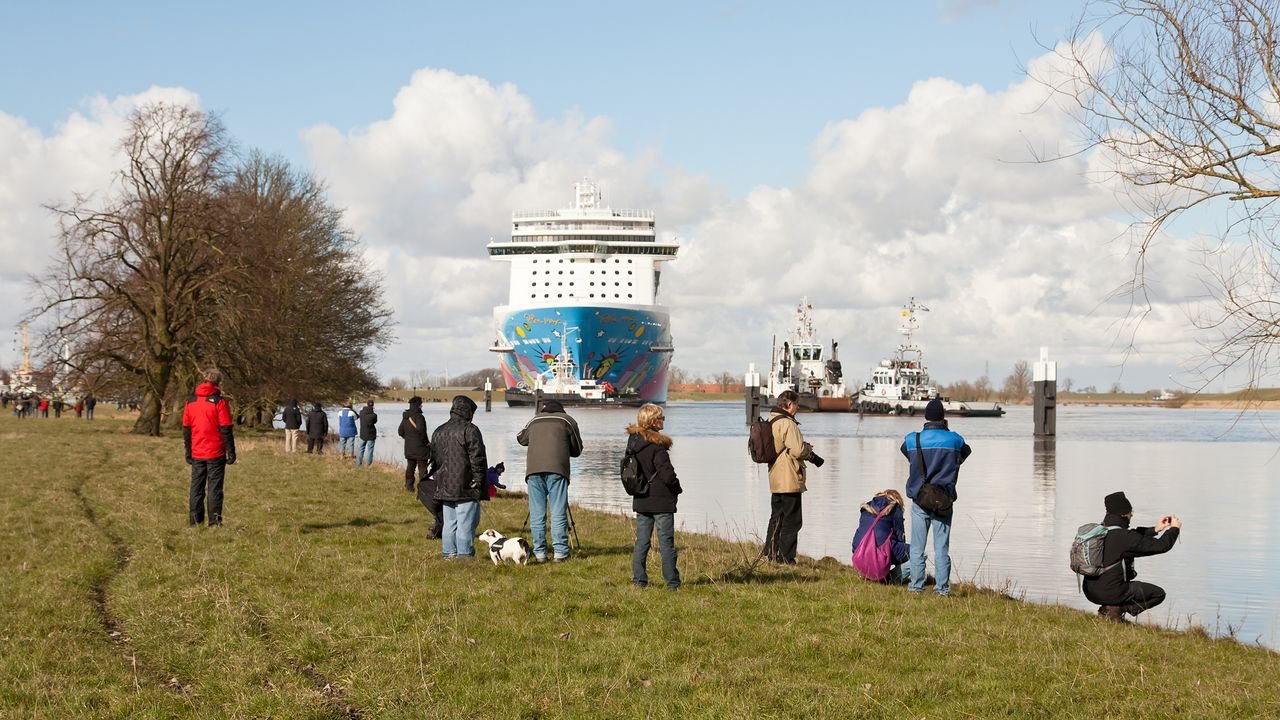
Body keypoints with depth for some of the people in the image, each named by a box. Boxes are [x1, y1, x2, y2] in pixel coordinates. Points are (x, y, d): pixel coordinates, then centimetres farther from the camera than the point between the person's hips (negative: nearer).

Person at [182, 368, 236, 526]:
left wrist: (188, 451, 15)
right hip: (216, 453, -4)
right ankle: (214, 521, -3)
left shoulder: (190, 401, 6)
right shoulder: (219, 402, -8)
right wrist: (231, 452, -4)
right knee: (214, 488, -1)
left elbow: (186, 429, 9)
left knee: (196, 487, 10)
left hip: (197, 453, 4)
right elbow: (226, 430, -9)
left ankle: (194, 520, 9)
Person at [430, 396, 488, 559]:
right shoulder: (469, 430, -9)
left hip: (445, 488, 7)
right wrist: (479, 481, -7)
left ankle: (449, 553, 13)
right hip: (465, 488, -7)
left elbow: (434, 460, 21)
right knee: (466, 523, -5)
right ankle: (464, 553, -8)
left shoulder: (438, 432, 16)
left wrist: (438, 480, 24)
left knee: (449, 523, 12)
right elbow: (477, 458, -13)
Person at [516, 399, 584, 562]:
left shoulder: (534, 421, 21)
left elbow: (520, 438, 38)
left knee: (537, 514, 5)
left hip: (533, 470, 2)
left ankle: (539, 552, 3)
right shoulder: (567, 420, 13)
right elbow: (577, 450, 17)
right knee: (558, 513, -1)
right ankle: (560, 552, -4)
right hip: (557, 469, -2)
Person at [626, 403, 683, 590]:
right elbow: (667, 474, -20)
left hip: (640, 500, 7)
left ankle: (639, 580, 13)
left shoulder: (633, 440, 3)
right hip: (661, 501, -7)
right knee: (666, 542, 0)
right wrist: (677, 488, -2)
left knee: (641, 541, 12)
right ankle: (672, 582, 3)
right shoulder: (657, 445, -20)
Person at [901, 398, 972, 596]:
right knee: (942, 546, 5)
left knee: (917, 546, 8)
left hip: (919, 500, 0)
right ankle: (942, 586, 7)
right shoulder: (954, 440, -4)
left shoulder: (912, 440, -4)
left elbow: (904, 451, 16)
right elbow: (966, 451, 16)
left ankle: (916, 584, 10)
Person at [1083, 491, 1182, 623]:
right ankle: (1116, 609, -6)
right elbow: (1161, 546, -12)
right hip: (1111, 592, -8)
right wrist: (1174, 528, 4)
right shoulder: (1124, 537, -21)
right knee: (1158, 593, 7)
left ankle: (1107, 608, 12)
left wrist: (1155, 530, 21)